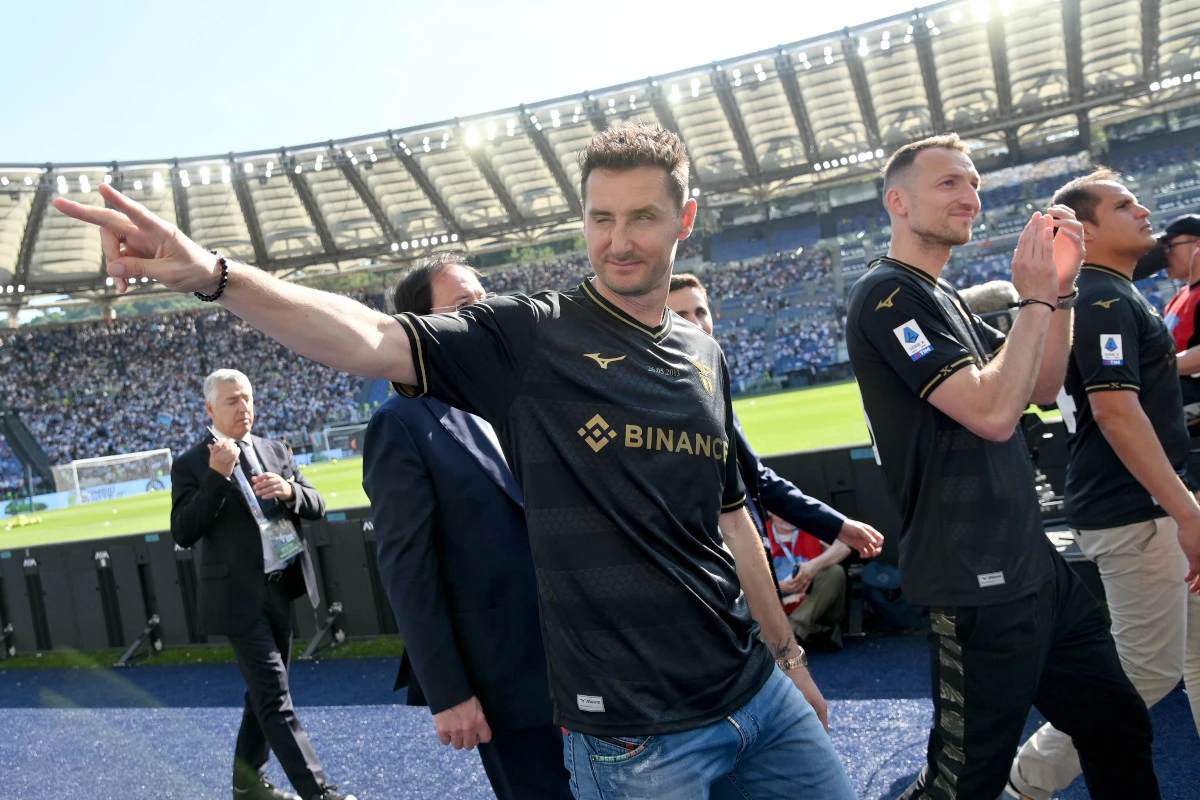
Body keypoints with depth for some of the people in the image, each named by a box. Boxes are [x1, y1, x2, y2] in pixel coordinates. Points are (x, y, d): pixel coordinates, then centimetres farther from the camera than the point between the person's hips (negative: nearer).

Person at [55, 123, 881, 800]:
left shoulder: (706, 358, 8)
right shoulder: (532, 336, -10)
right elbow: (372, 340, -24)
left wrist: (788, 652, 20)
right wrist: (213, 274, -38)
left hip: (756, 692, 6)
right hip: (634, 730, -6)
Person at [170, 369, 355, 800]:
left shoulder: (274, 450, 9)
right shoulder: (191, 465, -6)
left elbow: (316, 507, 7)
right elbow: (183, 534, -15)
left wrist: (289, 490, -15)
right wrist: (217, 476, -23)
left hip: (281, 589, 6)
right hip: (240, 598, -6)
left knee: (264, 693, 17)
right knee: (275, 699, -7)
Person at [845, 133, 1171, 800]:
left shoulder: (943, 297, 16)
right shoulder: (887, 295, -14)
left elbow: (1041, 388, 15)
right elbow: (992, 412, -22)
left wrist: (1059, 288, 3)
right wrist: (1036, 297, -12)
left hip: (1034, 565, 10)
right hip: (975, 587, -10)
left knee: (1117, 729, 20)